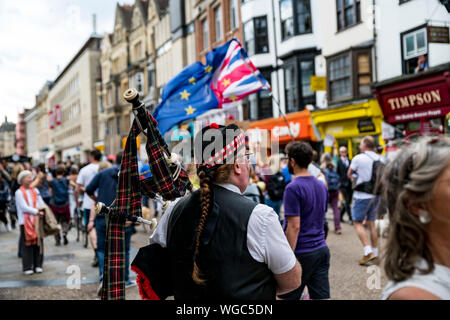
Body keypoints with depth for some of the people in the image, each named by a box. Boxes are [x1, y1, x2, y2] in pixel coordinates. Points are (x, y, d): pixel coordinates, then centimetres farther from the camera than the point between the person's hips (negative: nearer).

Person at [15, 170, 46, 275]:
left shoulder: (35, 191, 12)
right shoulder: (19, 192, -4)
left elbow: (41, 203, 9)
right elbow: (24, 207, -13)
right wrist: (37, 212, -22)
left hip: (37, 221, 4)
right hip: (25, 222, -4)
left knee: (38, 243, 4)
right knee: (27, 244, -2)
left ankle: (38, 265, 14)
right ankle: (27, 267, 5)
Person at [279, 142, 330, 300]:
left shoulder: (293, 188, -15)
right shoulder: (321, 185, 10)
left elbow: (294, 226, -20)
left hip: (302, 252, -7)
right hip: (322, 249, 7)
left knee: (288, 297, 7)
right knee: (322, 295, 7)